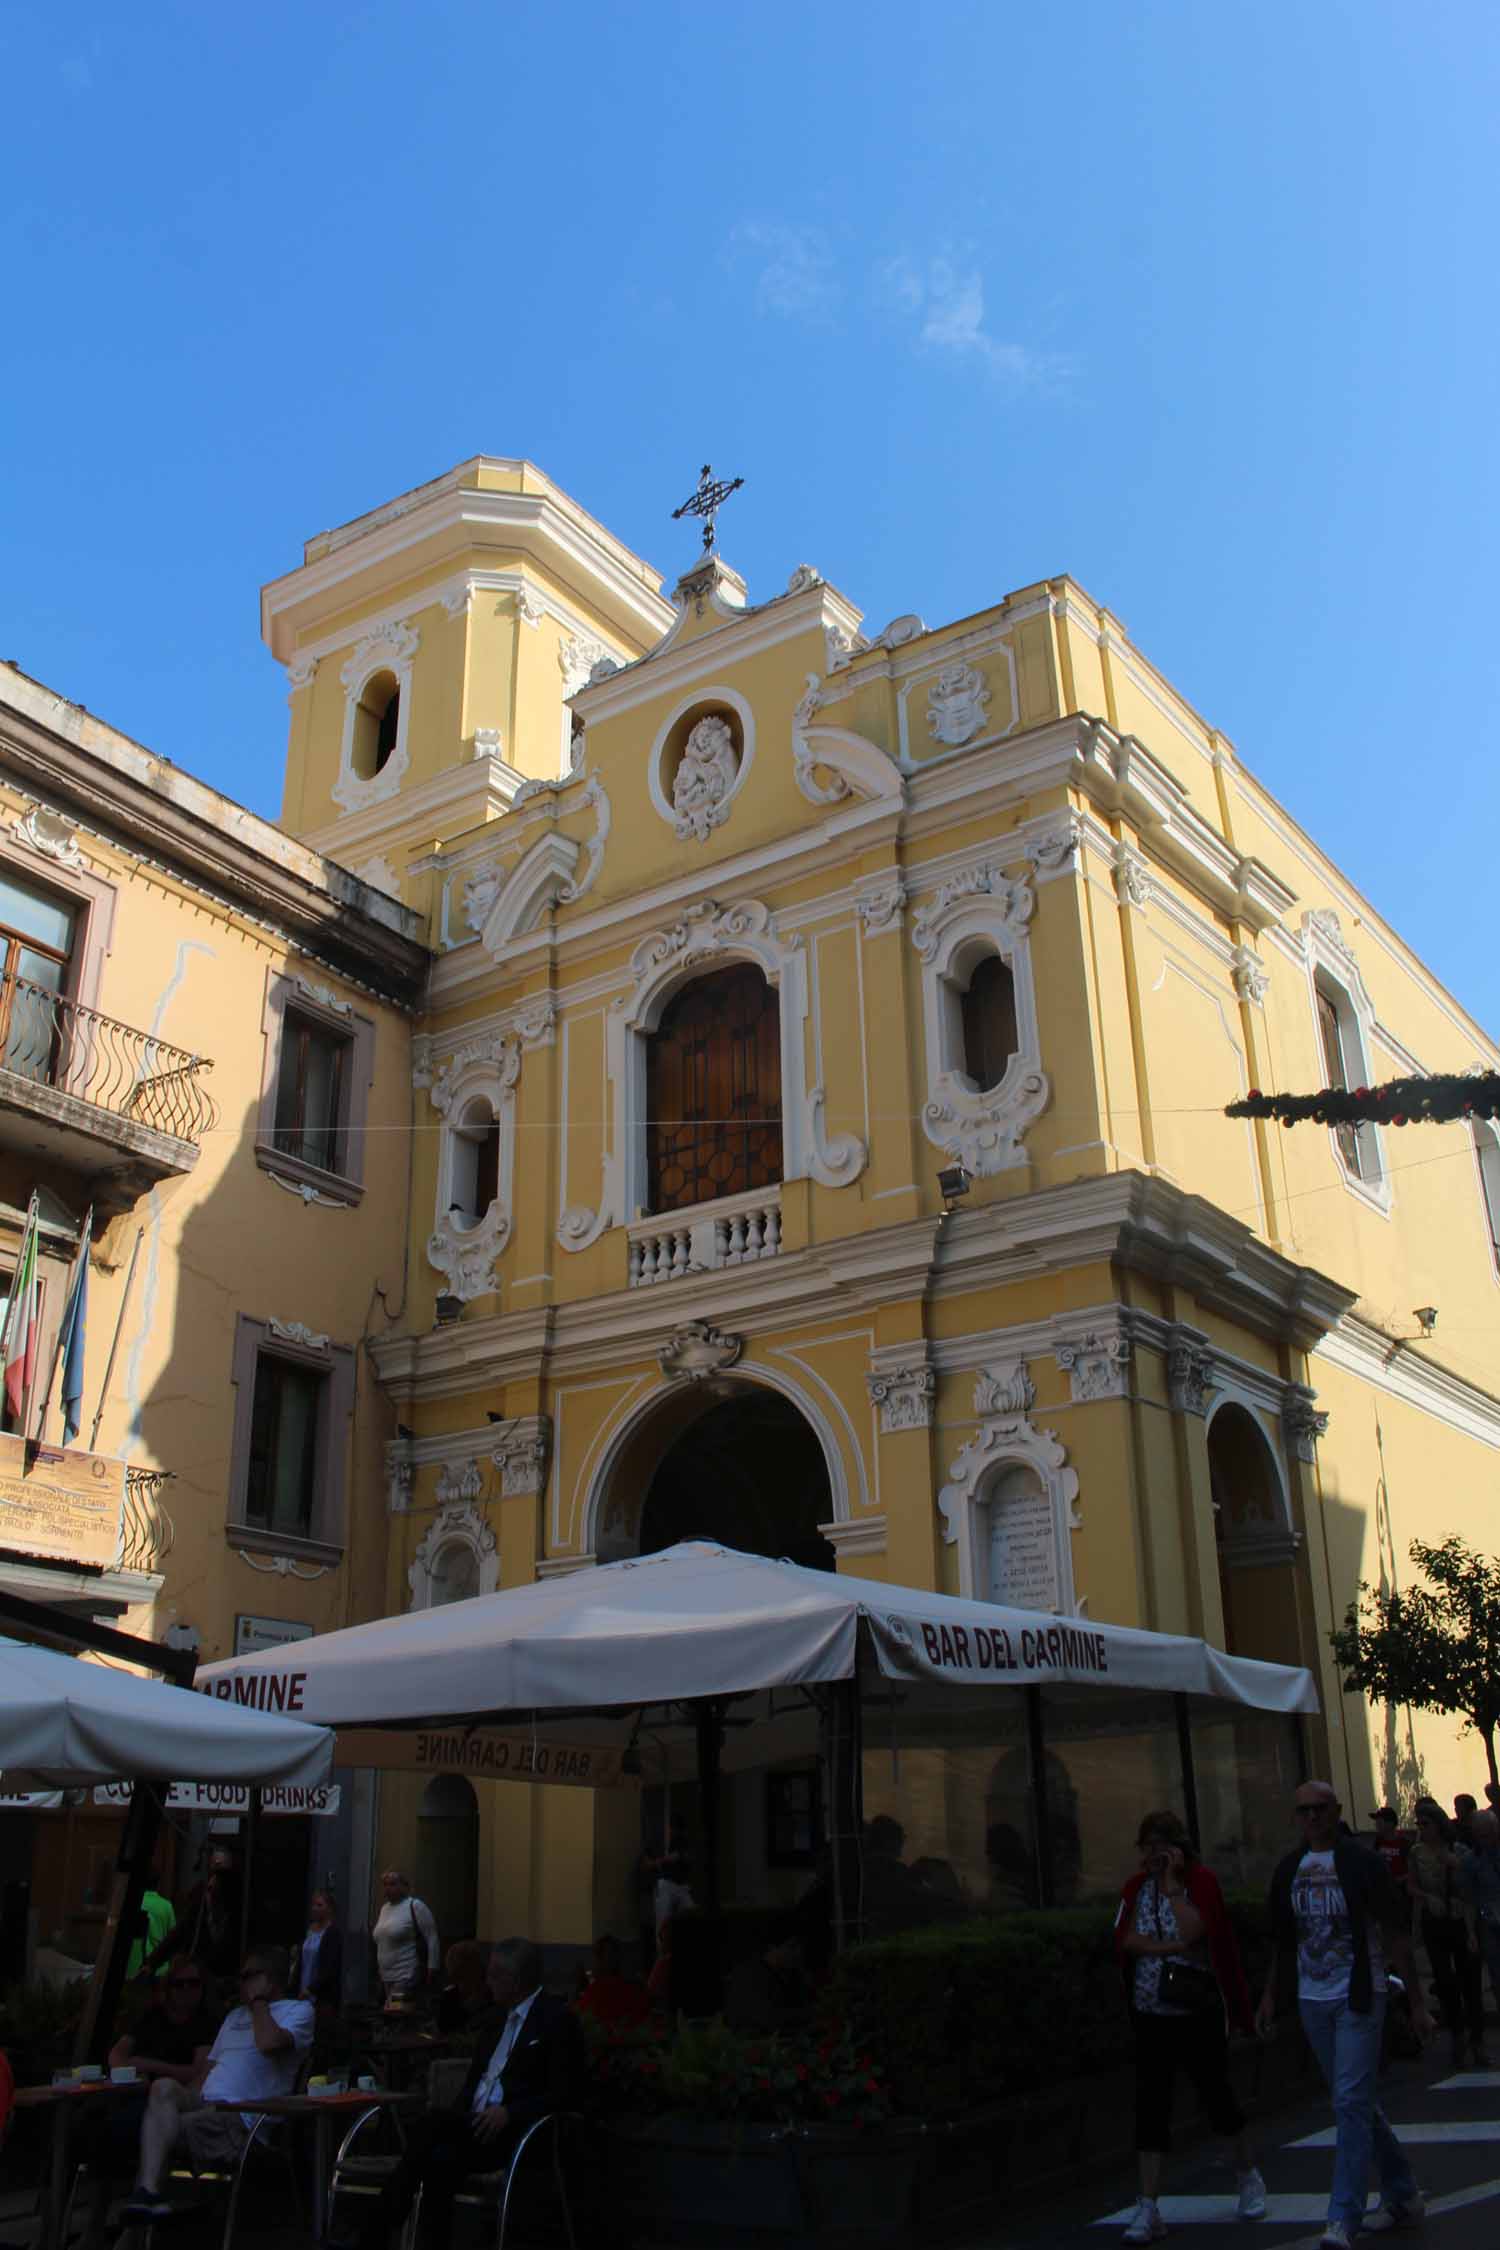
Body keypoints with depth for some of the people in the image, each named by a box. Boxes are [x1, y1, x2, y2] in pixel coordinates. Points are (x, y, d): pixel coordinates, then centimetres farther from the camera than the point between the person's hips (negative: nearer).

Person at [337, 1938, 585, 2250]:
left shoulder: (558, 2018, -6)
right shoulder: (496, 2016, 18)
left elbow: (567, 2093, -11)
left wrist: (509, 2112, -21)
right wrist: (459, 2114, -1)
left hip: (518, 2131, -6)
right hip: (476, 2123, 6)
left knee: (428, 2131, -27)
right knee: (439, 2157, -27)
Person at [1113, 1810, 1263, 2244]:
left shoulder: (1201, 1879, -8)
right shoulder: (1135, 1886, 3)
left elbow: (1192, 1931, -23)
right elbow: (1124, 1939, -8)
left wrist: (1171, 1880, -21)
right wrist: (1172, 1946, -17)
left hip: (1200, 2012, -3)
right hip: (1150, 2013, 3)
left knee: (1216, 2095, 11)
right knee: (1151, 2107, -1)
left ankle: (1249, 2178, 35)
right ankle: (1149, 2208, 2)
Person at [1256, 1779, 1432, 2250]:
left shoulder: (1361, 1863, -8)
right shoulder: (1288, 1870, 6)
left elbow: (1395, 1935, -7)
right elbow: (1282, 1941, 15)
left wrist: (1417, 2002, -8)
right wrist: (1269, 1995, 14)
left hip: (1359, 1998, -5)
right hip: (1312, 2000, 5)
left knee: (1351, 2103, -11)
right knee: (1358, 2104, 14)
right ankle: (1402, 2196, 29)